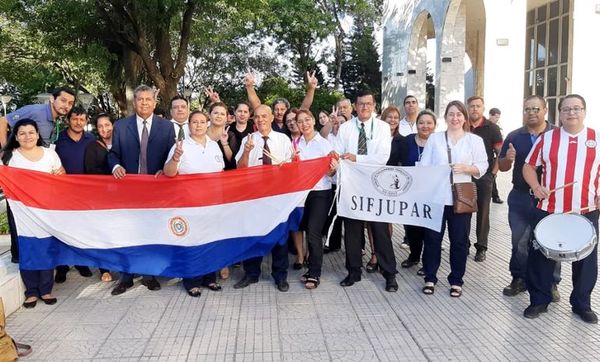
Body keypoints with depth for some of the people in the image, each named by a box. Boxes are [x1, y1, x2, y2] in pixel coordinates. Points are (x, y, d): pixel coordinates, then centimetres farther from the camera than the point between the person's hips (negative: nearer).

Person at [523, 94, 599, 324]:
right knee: (541, 256, 5)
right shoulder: (546, 138, 3)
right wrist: (536, 186, -9)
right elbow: (529, 166, 7)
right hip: (548, 211, 0)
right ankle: (539, 300, 21)